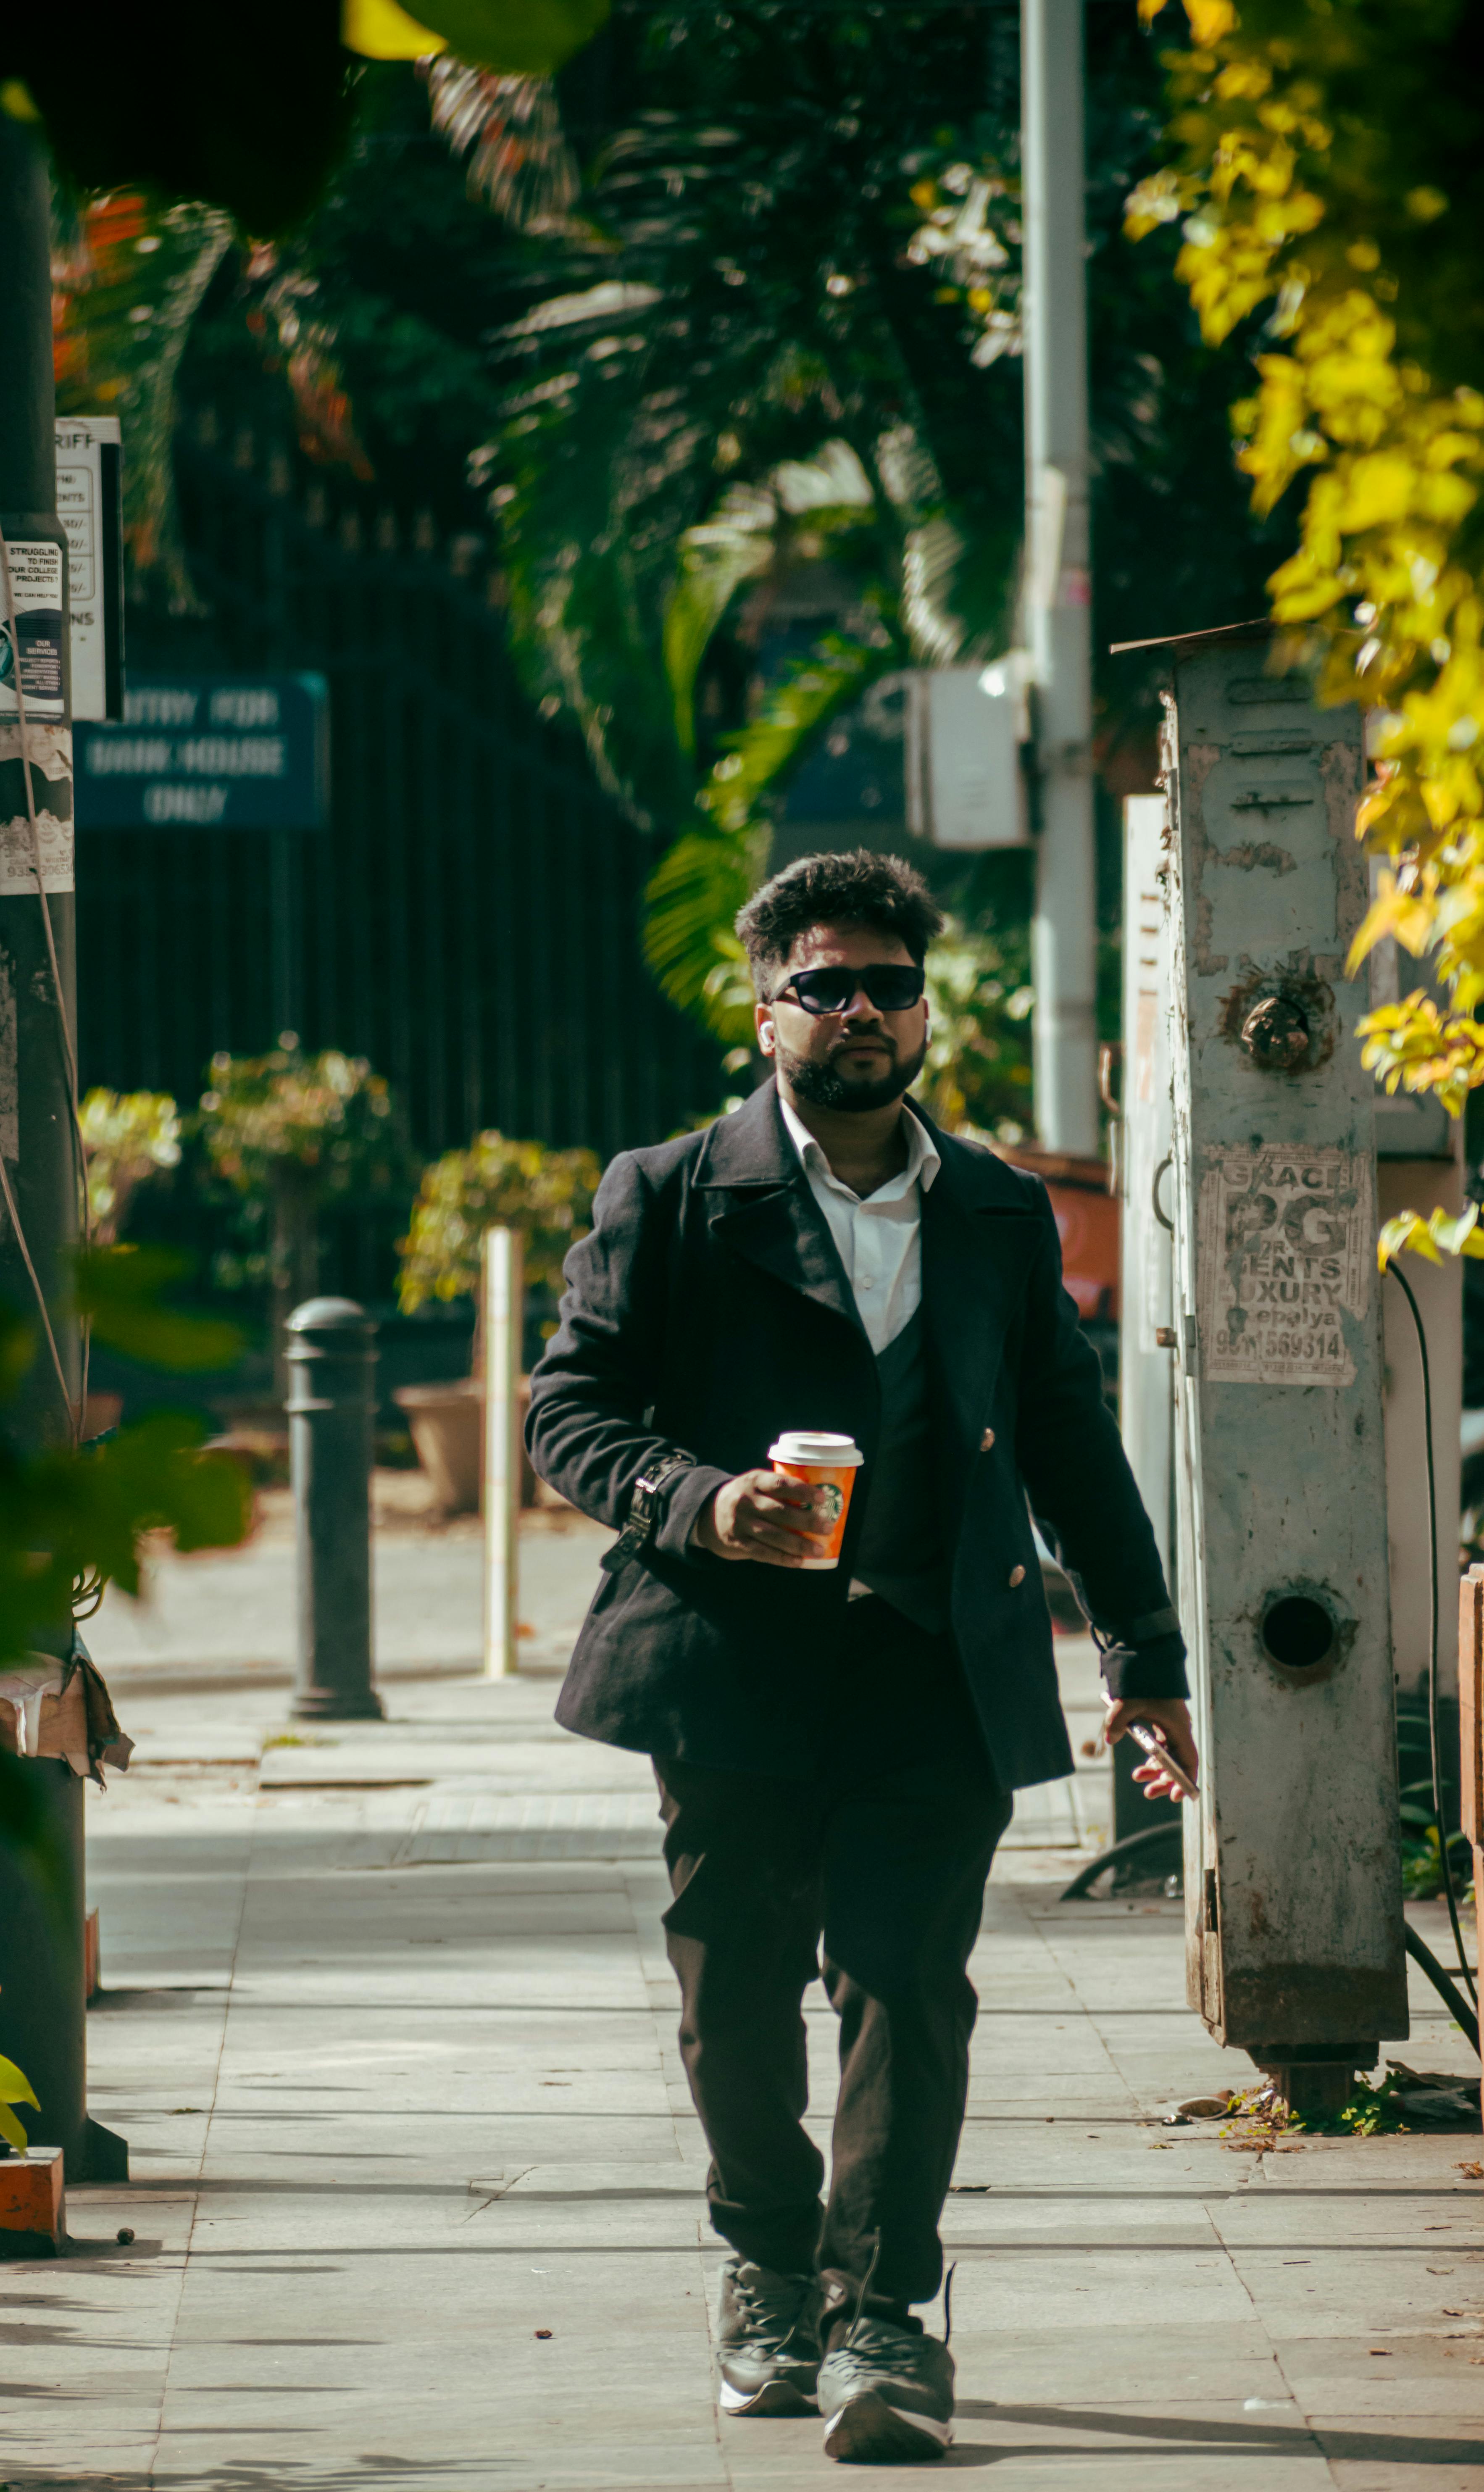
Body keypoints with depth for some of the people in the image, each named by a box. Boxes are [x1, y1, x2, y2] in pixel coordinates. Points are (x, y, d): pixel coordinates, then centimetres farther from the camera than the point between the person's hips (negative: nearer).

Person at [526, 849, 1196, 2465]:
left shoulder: (1001, 1216, 15)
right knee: (738, 1996, 6)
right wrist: (701, 1504, -16)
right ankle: (768, 2272, 27)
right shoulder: (671, 1200, 6)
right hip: (737, 1662, -1)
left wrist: (1143, 1650, 20)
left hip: (942, 1666, 1)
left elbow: (1070, 1438, 21)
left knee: (908, 1982, -10)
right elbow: (568, 1414, 2)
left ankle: (877, 2317, -11)